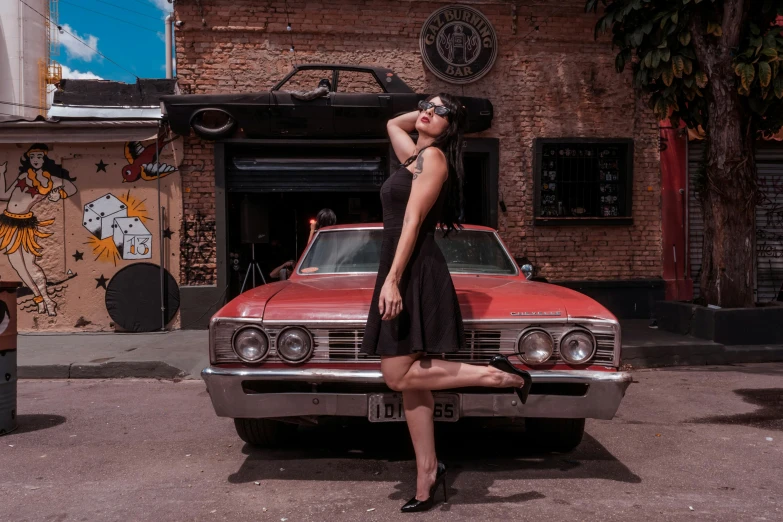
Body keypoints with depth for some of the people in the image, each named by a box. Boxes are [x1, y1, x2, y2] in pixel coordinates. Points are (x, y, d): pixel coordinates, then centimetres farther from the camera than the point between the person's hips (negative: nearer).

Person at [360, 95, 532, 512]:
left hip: (414, 273, -9)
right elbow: (392, 123, 40)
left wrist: (392, 279, -22)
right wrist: (423, 110, 26)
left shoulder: (433, 156, -6)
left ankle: (498, 375, -7)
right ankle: (427, 474, 11)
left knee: (399, 376, -14)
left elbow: (413, 219, -16)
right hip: (403, 272, 9)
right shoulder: (414, 154, 19)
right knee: (409, 379, 6)